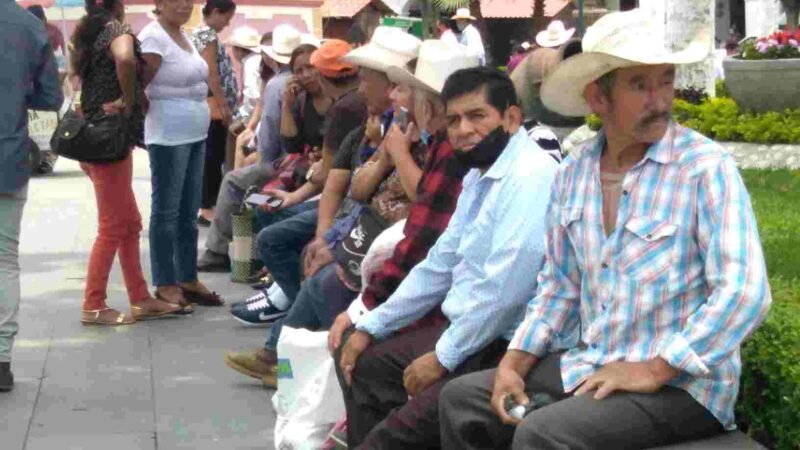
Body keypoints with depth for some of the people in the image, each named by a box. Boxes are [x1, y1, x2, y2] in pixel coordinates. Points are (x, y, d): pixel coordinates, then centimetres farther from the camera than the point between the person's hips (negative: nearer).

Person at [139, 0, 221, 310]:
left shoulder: (183, 36, 14)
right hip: (168, 137, -9)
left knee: (189, 212, 13)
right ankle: (165, 285, 5)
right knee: (167, 212, -2)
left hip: (195, 134, 9)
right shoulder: (153, 37, -12)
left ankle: (188, 279, 21)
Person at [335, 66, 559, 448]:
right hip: (461, 329, 10)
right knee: (359, 362, 13)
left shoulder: (531, 176, -19)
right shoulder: (478, 176, 13)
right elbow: (440, 265, 18)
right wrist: (370, 327, 14)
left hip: (504, 347, -10)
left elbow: (504, 288, -24)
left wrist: (443, 357, -17)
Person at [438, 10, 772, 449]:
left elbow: (745, 292, -21)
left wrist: (652, 371, -21)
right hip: (587, 365, 7)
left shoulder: (706, 167, -14)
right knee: (461, 399, 3)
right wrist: (514, 363, 1)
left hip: (681, 381, -7)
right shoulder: (572, 174, 6)